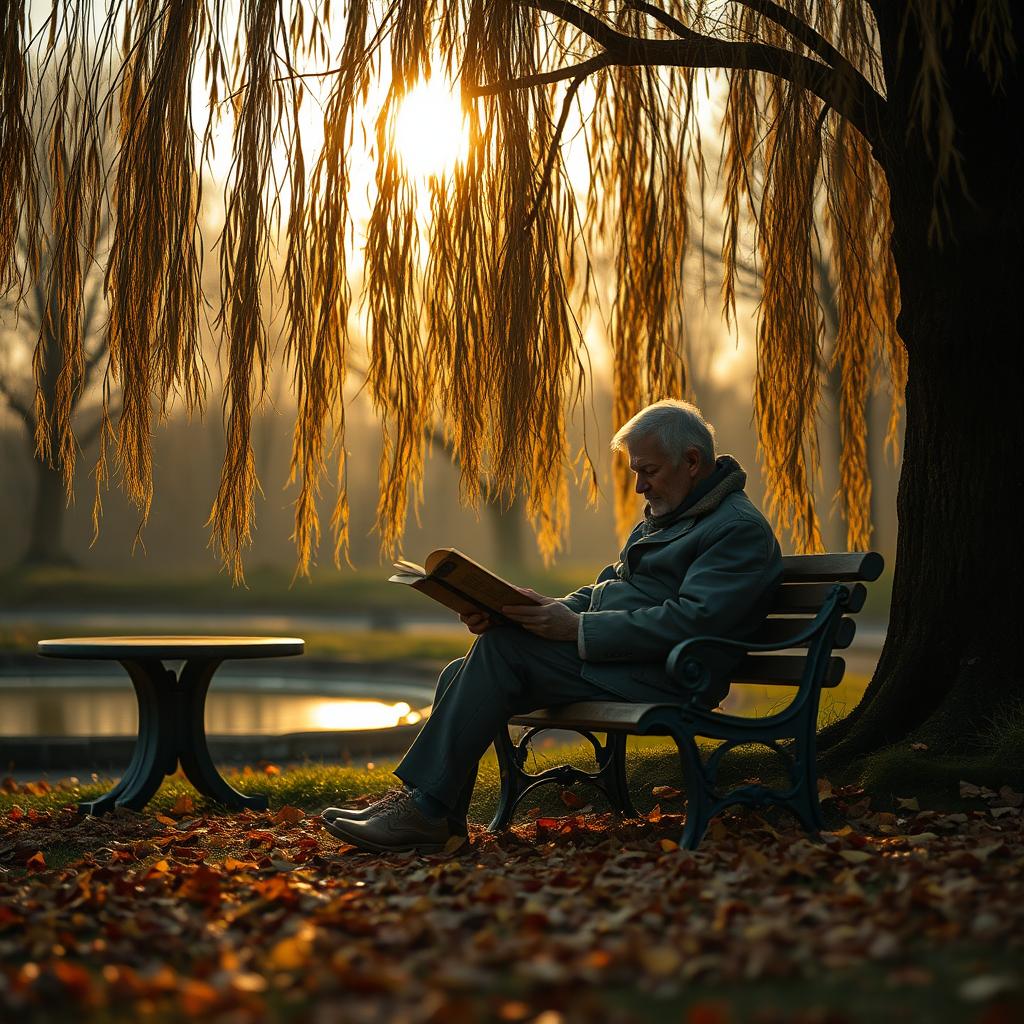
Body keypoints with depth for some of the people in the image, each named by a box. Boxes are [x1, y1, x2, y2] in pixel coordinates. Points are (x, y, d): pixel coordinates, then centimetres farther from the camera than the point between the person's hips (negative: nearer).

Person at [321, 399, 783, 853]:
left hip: (656, 678, -10)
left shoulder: (741, 529, -9)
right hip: (603, 657, 10)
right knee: (459, 676, -5)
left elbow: (691, 621, -21)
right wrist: (552, 611, 2)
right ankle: (439, 824, -7)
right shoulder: (663, 515, 22)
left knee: (504, 646, -24)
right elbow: (605, 588, 22)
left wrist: (576, 628, -23)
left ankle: (421, 807, -22)